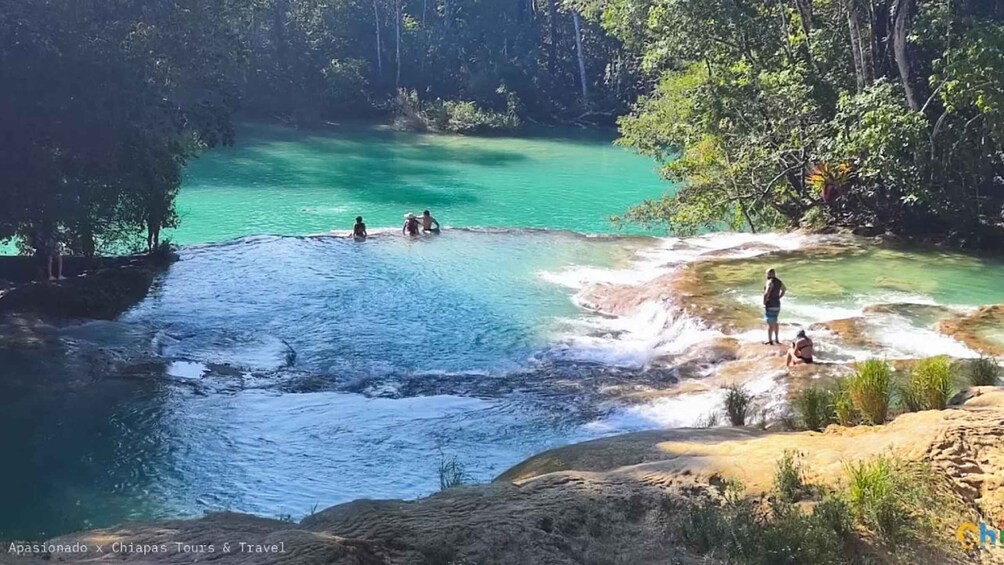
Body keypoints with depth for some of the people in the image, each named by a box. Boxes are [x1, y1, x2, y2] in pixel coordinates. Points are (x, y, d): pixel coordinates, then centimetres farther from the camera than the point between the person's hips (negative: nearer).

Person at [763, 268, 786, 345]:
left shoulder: (770, 282, -19)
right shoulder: (779, 281, 9)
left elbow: (767, 293, -32)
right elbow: (784, 289, 28)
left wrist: (764, 303, -20)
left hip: (770, 305, -9)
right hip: (777, 304, 9)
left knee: (770, 323, -2)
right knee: (774, 322, 21)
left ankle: (770, 341, 1)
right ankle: (776, 339, 28)